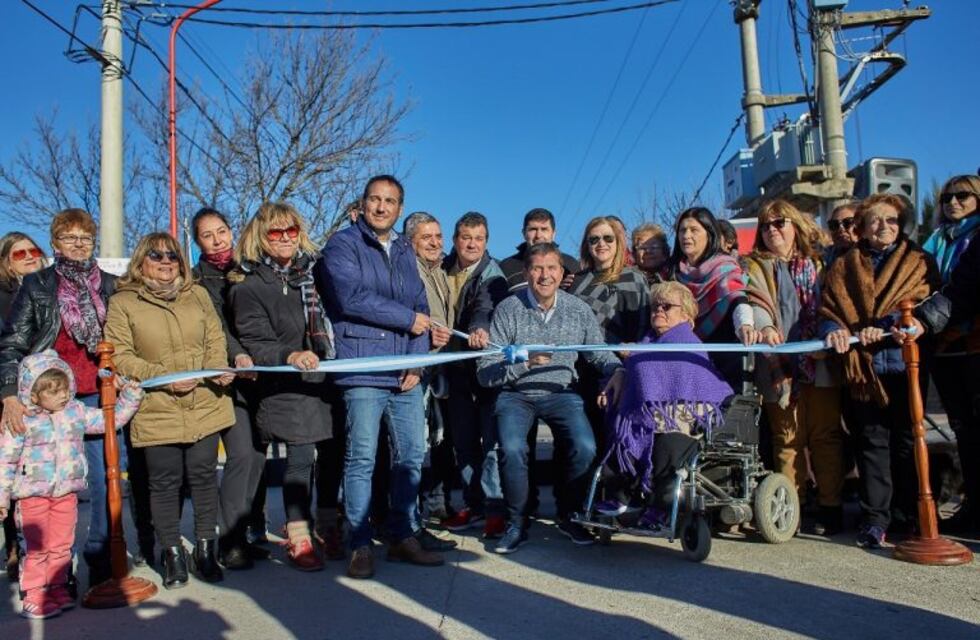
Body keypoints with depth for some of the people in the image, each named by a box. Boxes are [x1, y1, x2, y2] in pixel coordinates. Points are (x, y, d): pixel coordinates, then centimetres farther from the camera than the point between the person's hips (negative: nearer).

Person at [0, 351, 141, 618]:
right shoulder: (22, 421, -8)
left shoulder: (77, 412, 4)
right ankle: (34, 596, 13)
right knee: (37, 548, 3)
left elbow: (111, 418, 11)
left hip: (67, 493, 4)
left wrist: (130, 397, 1)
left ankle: (57, 589, 25)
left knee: (61, 546, 13)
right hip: (33, 494, -4)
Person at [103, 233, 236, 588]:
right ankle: (172, 554, 20)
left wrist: (219, 370, -8)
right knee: (165, 483, 5)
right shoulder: (123, 303, 1)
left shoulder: (198, 295, 13)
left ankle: (206, 549, 20)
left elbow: (215, 340, 12)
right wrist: (164, 377, -15)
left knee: (204, 476, 6)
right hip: (157, 411, -2)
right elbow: (119, 356, -6)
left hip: (205, 405, 3)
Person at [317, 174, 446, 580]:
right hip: (362, 371, -5)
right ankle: (360, 546, 9)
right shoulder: (342, 245, 2)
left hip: (405, 375, 6)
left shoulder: (405, 251, 20)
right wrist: (408, 319, -6)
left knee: (412, 456, 7)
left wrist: (418, 360, -1)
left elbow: (421, 307, 13)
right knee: (361, 459, -2)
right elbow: (351, 298, -13)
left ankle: (403, 537, 19)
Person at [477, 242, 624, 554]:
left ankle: (568, 516, 6)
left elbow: (600, 354, 10)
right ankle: (516, 523, -2)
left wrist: (618, 371, -12)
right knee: (512, 449, -28)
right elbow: (485, 374, -10)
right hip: (516, 394, -2)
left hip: (561, 393, 2)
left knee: (585, 448, -23)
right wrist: (523, 362, -25)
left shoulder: (579, 310, 2)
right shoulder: (508, 309, -6)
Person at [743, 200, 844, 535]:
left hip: (820, 362, 1)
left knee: (826, 435, 4)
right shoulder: (755, 266, 11)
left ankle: (830, 506, 12)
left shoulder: (818, 262, 15)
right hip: (780, 366, -1)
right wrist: (764, 326, -28)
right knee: (787, 439, 4)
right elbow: (754, 301, -7)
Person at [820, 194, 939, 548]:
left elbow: (922, 305, -5)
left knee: (906, 440, 7)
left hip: (904, 362, 0)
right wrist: (834, 331, -17)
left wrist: (883, 327, -20)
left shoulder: (919, 262, 10)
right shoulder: (843, 267, 13)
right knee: (872, 442, 3)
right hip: (863, 366, 1)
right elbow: (828, 310, 5)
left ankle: (906, 515, 17)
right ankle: (875, 516, 6)